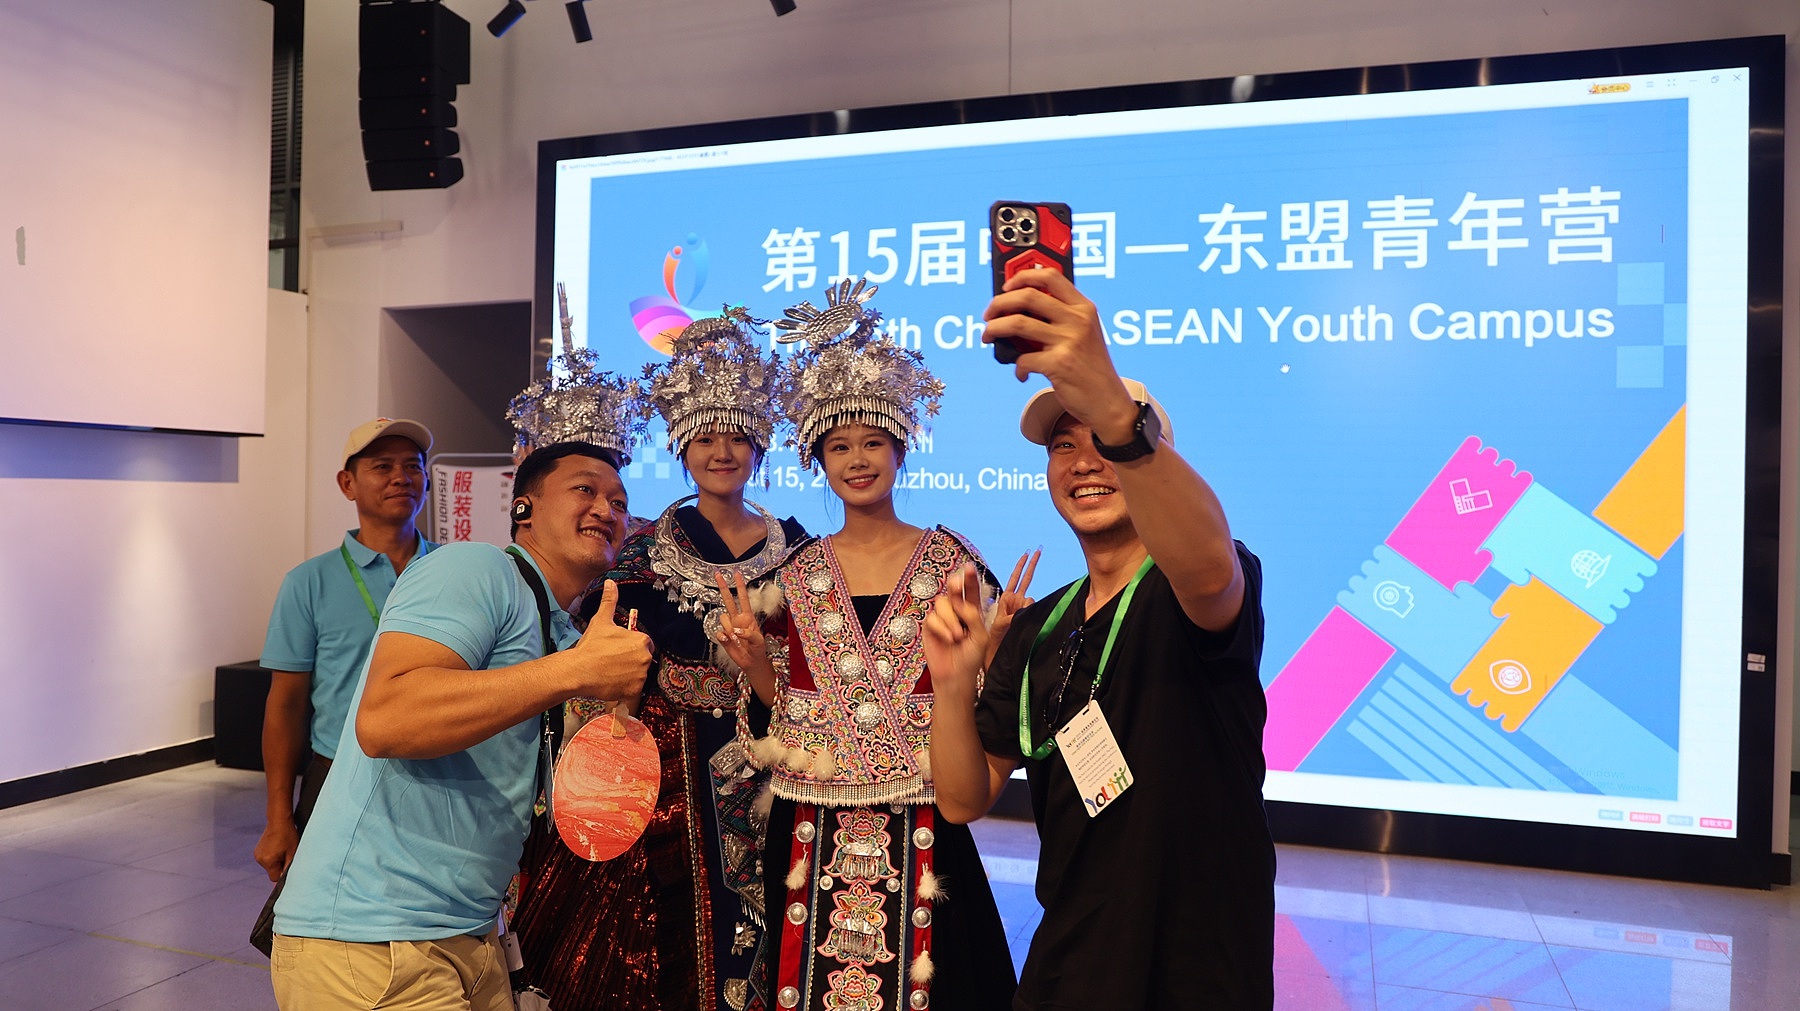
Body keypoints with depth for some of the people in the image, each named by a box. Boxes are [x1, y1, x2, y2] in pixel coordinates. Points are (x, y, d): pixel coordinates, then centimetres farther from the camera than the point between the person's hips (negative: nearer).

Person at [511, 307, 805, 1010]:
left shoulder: (793, 546, 5)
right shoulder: (646, 547, 0)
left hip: (763, 762, 2)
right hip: (670, 759, -1)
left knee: (745, 931, 8)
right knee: (660, 939, 2)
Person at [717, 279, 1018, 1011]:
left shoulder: (950, 561, -1)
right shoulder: (800, 572, 6)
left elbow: (980, 694, 1)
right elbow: (792, 702, 10)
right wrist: (755, 661, -7)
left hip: (919, 826, -2)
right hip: (812, 829, 2)